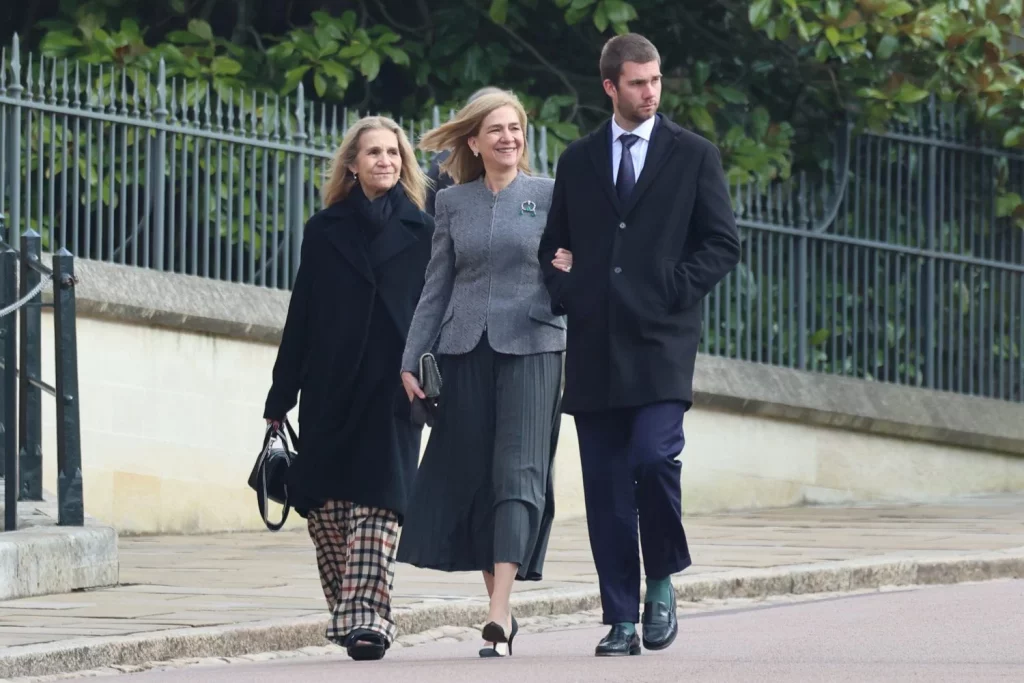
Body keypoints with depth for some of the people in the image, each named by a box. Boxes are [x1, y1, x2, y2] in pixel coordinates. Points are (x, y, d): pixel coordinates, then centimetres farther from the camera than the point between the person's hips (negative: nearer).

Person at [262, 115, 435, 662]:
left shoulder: (422, 234, 7)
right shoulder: (325, 231, 11)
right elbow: (301, 318, 11)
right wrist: (280, 398, 7)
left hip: (392, 392, -2)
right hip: (330, 391, 2)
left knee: (377, 504, -12)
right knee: (324, 506, -1)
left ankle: (366, 617, -17)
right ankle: (352, 612, 12)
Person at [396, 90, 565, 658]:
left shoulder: (549, 196, 5)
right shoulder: (453, 203, 11)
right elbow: (436, 286, 13)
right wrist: (411, 359, 8)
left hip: (531, 348, -3)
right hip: (466, 351, 3)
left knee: (519, 473, -11)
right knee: (472, 474, 2)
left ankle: (499, 613, -19)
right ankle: (500, 606, 11)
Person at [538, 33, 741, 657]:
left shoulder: (694, 156, 6)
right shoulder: (578, 161, 14)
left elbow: (722, 244, 3)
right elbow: (554, 246, 20)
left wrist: (672, 292, -7)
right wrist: (566, 293, 1)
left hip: (661, 341, -3)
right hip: (595, 343, 3)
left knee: (654, 456, -20)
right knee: (605, 485, 1)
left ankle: (661, 582, 3)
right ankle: (621, 621, 6)